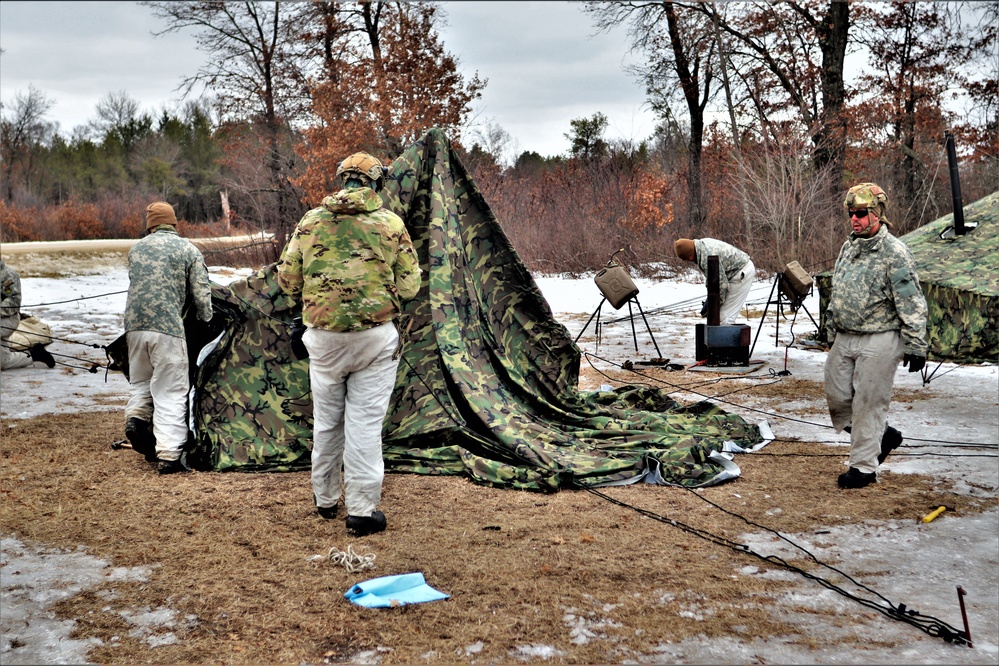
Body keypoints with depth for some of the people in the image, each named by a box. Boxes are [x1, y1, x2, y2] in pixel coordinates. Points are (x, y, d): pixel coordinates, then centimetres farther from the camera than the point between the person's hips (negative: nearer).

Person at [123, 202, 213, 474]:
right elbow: (201, 295, 2)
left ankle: (135, 416, 2)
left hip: (134, 324, 4)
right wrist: (206, 321, 19)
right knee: (171, 391, 0)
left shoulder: (136, 248, 15)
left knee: (140, 380, 26)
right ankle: (168, 454, -3)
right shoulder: (188, 250, 4)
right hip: (167, 328, -4)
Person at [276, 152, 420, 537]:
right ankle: (361, 510, 6)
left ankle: (325, 499, 30)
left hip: (323, 336, 2)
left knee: (326, 419, 16)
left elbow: (287, 279, 4)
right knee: (365, 422, 3)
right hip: (376, 337, -2)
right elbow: (409, 285, -1)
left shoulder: (311, 221, 3)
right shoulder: (391, 223, -3)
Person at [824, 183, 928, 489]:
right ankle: (883, 434, 32)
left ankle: (864, 466, 10)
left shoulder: (894, 252, -12)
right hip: (844, 339, 8)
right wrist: (832, 333, 22)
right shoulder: (848, 247, 12)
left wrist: (915, 346, -16)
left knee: (868, 404, -1)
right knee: (837, 398, 11)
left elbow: (911, 302, -14)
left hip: (878, 342, -8)